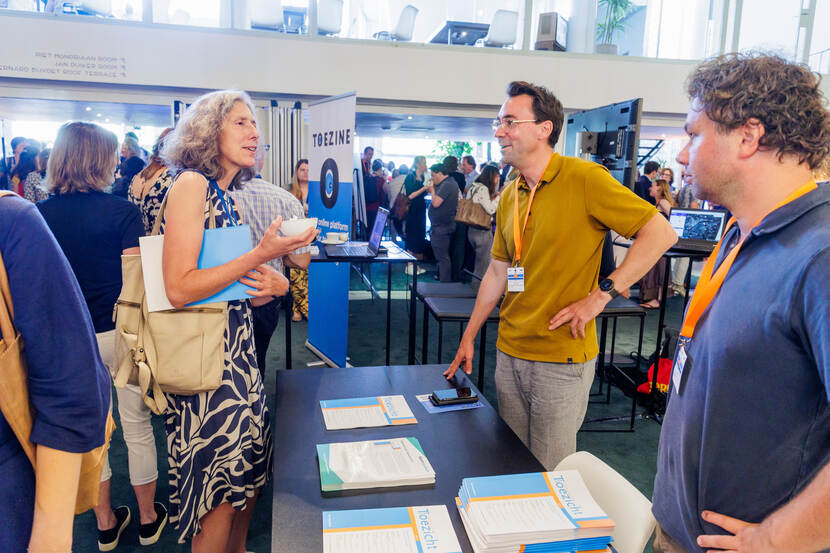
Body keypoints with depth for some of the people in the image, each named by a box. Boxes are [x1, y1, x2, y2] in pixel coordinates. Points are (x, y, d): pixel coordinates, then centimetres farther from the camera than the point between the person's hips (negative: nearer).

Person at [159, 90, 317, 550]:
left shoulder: (227, 197, 13)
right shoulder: (191, 184, -13)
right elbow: (179, 289, -22)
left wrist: (270, 283, -3)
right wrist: (260, 255, -20)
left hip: (236, 350, 9)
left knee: (251, 468, 18)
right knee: (220, 487, 3)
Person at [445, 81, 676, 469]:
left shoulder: (583, 179, -13)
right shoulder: (509, 196, 7)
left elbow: (661, 233, -15)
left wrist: (601, 295, -18)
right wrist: (469, 337, 14)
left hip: (561, 360, -6)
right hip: (509, 353, 6)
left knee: (549, 474, 7)